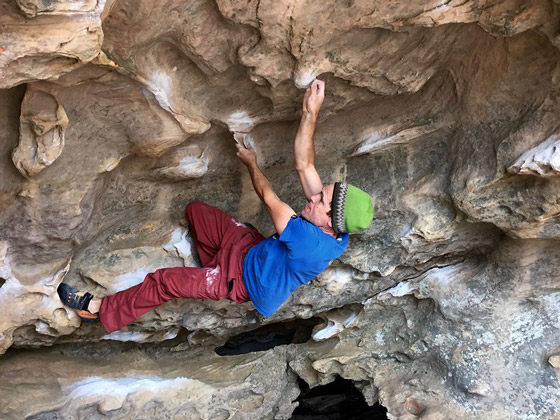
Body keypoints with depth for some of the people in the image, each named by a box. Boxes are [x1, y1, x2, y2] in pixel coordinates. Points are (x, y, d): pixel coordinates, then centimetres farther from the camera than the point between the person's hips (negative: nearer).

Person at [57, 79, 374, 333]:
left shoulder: (310, 243, -41)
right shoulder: (333, 230, -17)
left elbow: (269, 199, -27)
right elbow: (304, 165, -18)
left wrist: (251, 162, -10)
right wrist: (311, 114, -28)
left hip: (245, 282, -8)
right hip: (254, 248, 8)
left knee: (163, 281, -5)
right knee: (195, 209, 11)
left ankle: (101, 310, 16)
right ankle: (215, 266, 32)